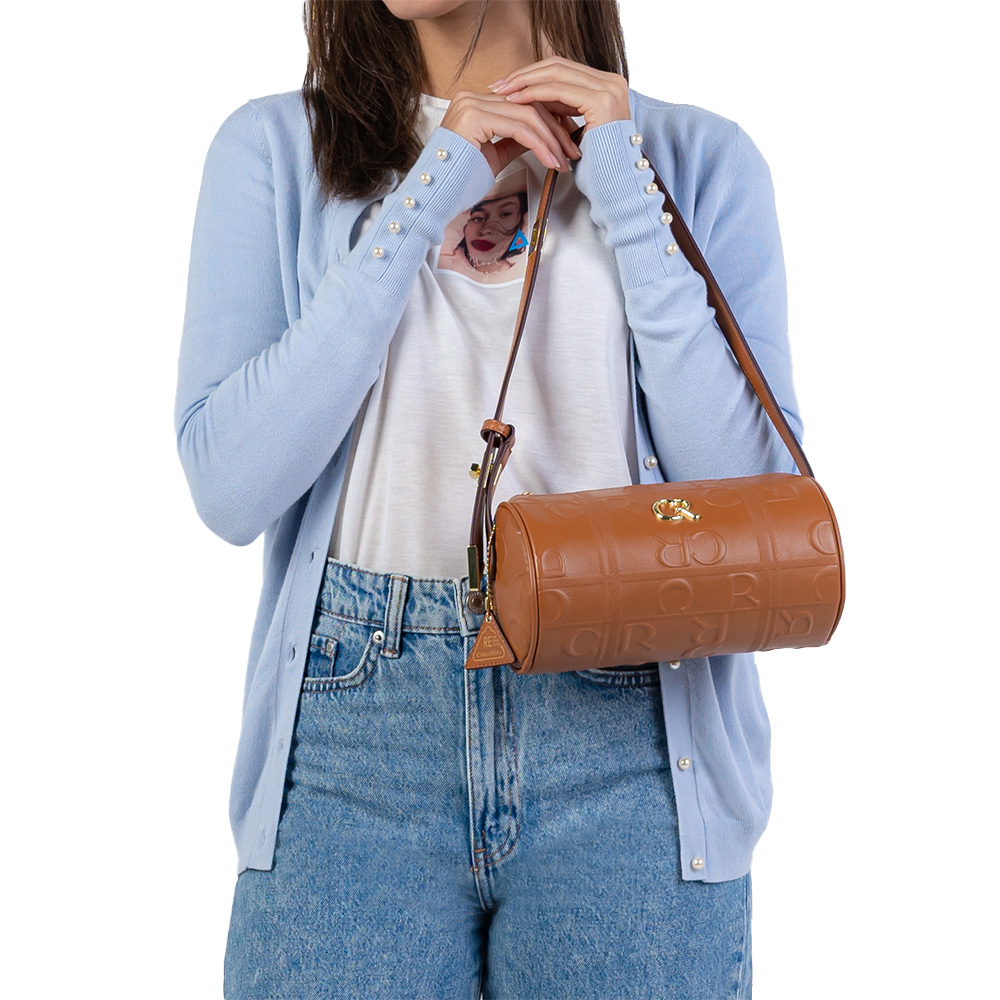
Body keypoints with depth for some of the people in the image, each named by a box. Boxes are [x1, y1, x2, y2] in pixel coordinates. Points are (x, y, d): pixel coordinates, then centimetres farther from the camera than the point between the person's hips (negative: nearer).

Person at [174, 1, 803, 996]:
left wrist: (627, 197, -8)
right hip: (353, 737, 0)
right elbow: (229, 487, -7)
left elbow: (755, 495, -4)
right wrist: (421, 203, -10)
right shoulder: (273, 148, 4)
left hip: (628, 737, 1)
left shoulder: (698, 157, 5)